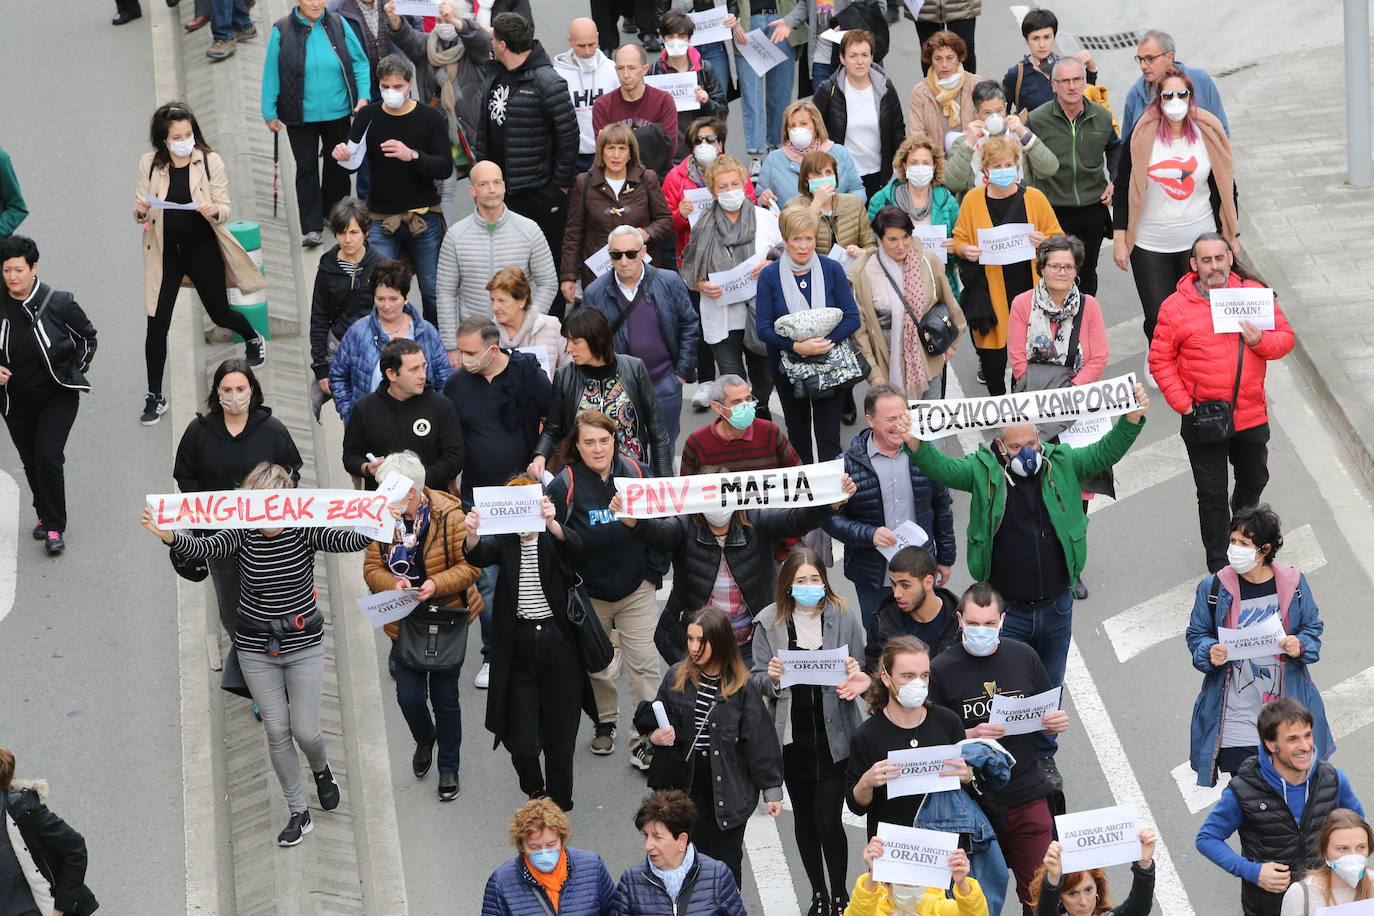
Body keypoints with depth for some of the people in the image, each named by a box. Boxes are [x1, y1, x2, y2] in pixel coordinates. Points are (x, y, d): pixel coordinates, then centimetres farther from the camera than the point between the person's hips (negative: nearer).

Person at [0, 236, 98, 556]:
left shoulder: (59, 303, -14)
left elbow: (87, 336, 3)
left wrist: (75, 372, 4)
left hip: (57, 397, -3)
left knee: (48, 457, -13)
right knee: (30, 460, 13)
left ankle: (55, 527, -2)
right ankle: (45, 515, 35)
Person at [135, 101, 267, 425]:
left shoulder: (211, 162, -8)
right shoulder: (149, 164, -4)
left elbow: (225, 210, -6)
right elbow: (142, 213, 4)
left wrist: (214, 211, -29)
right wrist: (140, 212, -20)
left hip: (203, 249, -1)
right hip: (165, 252, 1)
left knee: (219, 313, 14)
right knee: (156, 324, -2)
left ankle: (253, 338, 50)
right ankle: (155, 397, 8)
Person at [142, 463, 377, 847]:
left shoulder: (303, 530, -13)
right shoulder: (243, 534, -12)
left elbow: (345, 541, -30)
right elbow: (201, 548, -29)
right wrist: (168, 535, -51)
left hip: (303, 645, -1)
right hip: (256, 649, 1)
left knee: (305, 731, 1)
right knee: (277, 731, 5)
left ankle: (321, 769, 38)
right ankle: (299, 812, 20)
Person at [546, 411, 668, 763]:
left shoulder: (637, 474, -6)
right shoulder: (565, 486, -12)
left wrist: (653, 573, 1)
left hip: (636, 590, 1)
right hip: (588, 594, -1)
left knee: (643, 664, -2)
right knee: (596, 666, 12)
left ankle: (645, 735, 6)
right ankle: (605, 724, 34)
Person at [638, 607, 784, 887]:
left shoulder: (741, 687, -8)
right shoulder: (676, 678, 1)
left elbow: (761, 740, -4)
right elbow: (655, 723, 14)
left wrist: (772, 790, -2)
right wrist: (655, 737, -10)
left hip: (726, 788, -2)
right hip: (685, 785, 2)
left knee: (726, 863, 5)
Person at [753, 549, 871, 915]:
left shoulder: (844, 618, -3)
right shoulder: (769, 622, -2)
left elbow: (861, 675, 5)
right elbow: (758, 681, 2)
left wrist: (855, 676, -17)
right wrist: (772, 677, -19)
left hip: (833, 734, -2)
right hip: (793, 736, 2)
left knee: (828, 820, -6)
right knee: (804, 817, 14)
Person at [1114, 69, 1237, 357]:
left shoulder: (1208, 134, 0)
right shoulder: (1142, 136, -5)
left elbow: (1224, 187, 9)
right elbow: (1123, 188, 0)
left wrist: (1229, 237, 8)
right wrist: (1119, 239, -3)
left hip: (1200, 241, 1)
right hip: (1150, 244, -1)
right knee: (1158, 321, -4)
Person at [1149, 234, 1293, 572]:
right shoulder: (1175, 307, -9)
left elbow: (1285, 337, 2)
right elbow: (1160, 361, -4)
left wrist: (1261, 341, -20)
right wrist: (1184, 404, -12)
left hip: (1251, 415, 3)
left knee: (1254, 479, 24)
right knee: (1212, 493, 7)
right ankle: (1218, 564, 21)